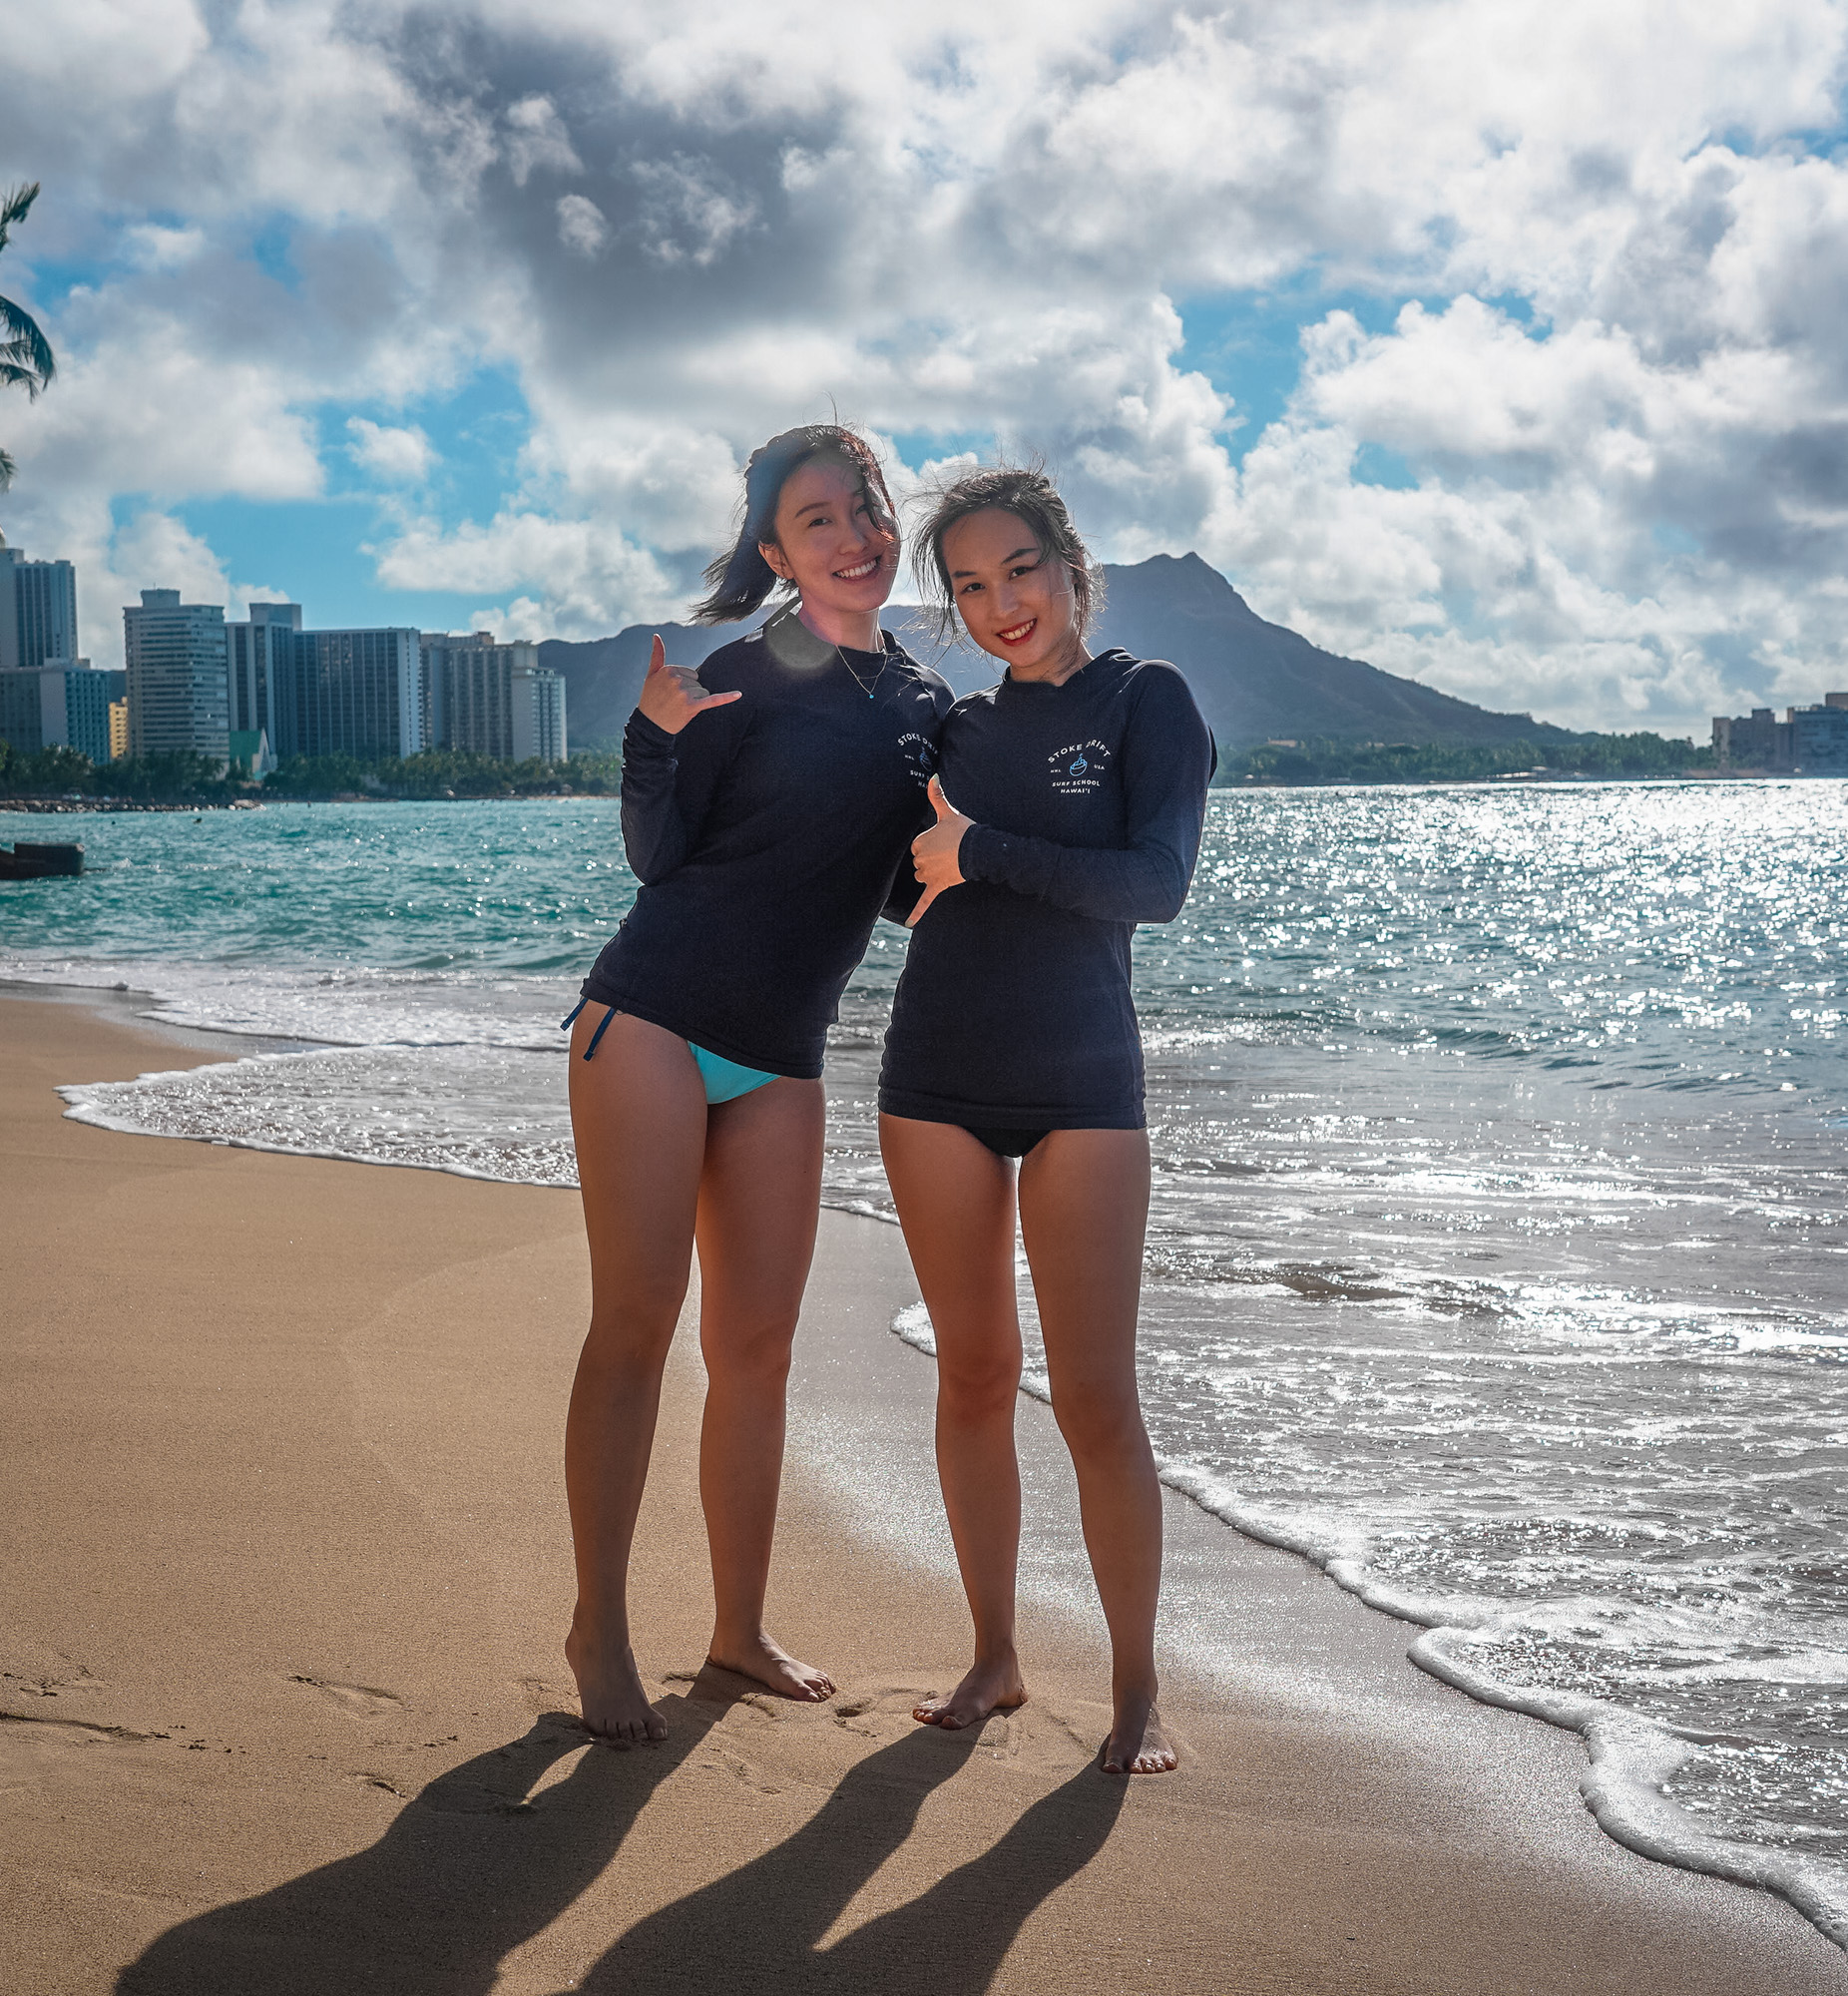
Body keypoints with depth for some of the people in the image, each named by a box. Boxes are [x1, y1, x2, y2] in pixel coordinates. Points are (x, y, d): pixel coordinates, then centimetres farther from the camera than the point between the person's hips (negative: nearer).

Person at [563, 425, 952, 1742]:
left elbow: (906, 890, 15)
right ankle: (600, 1631, 4)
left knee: (758, 1343, 8)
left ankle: (741, 1628, 18)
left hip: (781, 1060, 5)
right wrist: (659, 735, -23)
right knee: (636, 1324, -5)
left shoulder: (927, 706, 10)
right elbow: (656, 854, -8)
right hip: (654, 1019, -5)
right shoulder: (747, 674, -6)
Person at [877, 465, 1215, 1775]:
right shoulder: (955, 730, 11)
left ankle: (1138, 1691, 6)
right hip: (939, 1077, 4)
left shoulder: (1145, 700, -1)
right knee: (975, 1375, 7)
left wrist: (980, 851, -14)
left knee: (1098, 1398, -5)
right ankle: (995, 1658, 18)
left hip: (1084, 1085, -4)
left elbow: (1159, 883, -13)